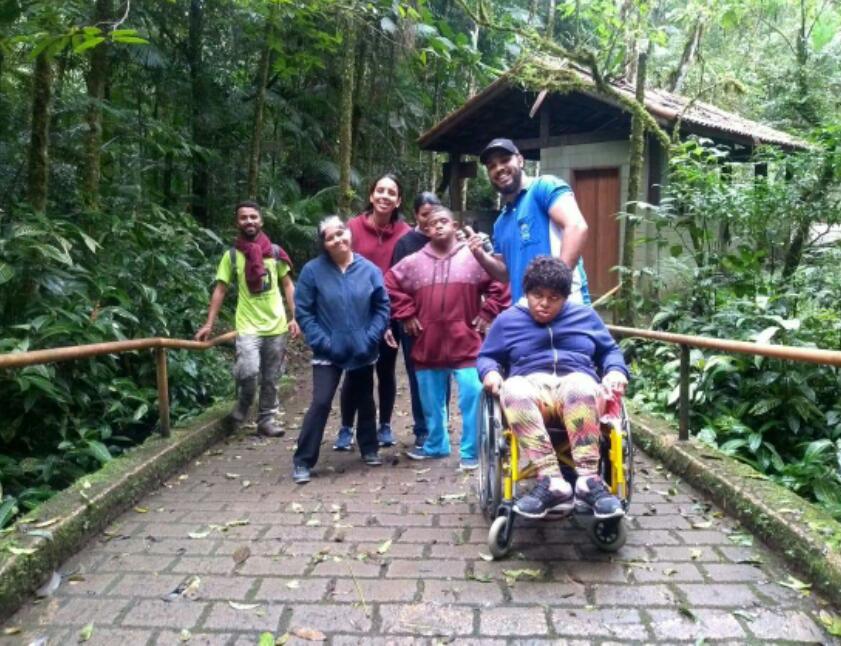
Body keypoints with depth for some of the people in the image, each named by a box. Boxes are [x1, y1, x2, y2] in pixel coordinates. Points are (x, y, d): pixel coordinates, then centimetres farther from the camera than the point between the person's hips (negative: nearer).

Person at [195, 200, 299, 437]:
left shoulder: (275, 252, 4)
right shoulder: (232, 255, 1)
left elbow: (288, 285, 8)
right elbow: (220, 289, 0)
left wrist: (294, 317, 0)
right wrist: (209, 323, -7)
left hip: (276, 325, 2)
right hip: (248, 326, -2)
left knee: (271, 379, 9)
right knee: (248, 372, -20)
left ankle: (266, 421, 24)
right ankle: (241, 408, 9)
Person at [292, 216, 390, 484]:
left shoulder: (369, 269, -4)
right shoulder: (313, 270, -8)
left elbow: (383, 306, 1)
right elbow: (303, 311, -6)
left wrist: (372, 337, -10)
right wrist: (321, 341, -13)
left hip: (363, 352, 3)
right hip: (328, 353, -2)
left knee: (365, 402, 17)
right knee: (320, 403, -8)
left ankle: (370, 449, 36)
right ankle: (303, 461, 3)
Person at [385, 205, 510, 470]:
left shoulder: (474, 257, 0)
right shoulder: (413, 262, 6)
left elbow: (501, 284, 0)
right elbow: (390, 285, 13)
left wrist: (487, 314, -4)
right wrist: (406, 315, 6)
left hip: (465, 343, -3)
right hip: (428, 345, 3)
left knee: (472, 397, -6)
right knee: (431, 401, 15)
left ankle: (470, 451, 8)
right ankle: (435, 445, 35)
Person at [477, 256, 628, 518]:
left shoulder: (585, 315, 24)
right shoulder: (507, 320, 21)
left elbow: (610, 351, 27)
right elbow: (486, 357, 23)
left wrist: (616, 371, 4)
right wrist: (490, 372, 0)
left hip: (577, 384, 0)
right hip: (531, 387, 0)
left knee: (581, 385, -39)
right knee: (513, 389, -38)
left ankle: (588, 481, -44)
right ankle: (552, 481, -44)